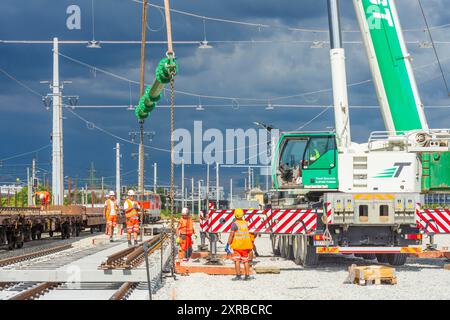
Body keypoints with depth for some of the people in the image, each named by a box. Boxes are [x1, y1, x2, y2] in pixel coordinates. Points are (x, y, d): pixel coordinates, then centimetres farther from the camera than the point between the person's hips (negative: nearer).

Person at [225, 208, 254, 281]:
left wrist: (227, 245, -14)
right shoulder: (245, 223, 6)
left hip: (237, 245, -6)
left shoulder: (235, 224, -12)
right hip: (246, 245, 6)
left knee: (237, 260, -1)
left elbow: (232, 235, -16)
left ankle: (238, 275, -6)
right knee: (245, 260, 11)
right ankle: (247, 275, 10)